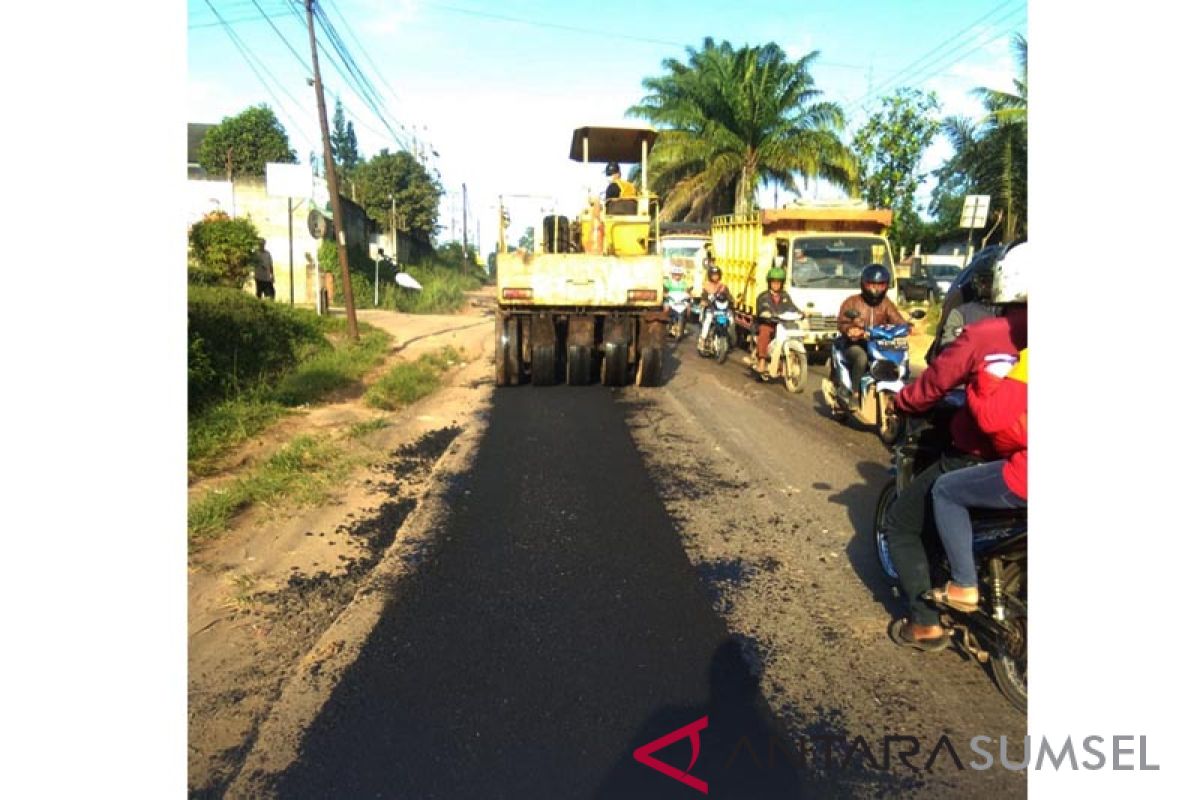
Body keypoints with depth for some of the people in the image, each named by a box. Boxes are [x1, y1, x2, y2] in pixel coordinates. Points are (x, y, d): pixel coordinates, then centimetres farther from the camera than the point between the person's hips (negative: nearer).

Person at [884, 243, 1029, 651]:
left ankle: (926, 623, 11)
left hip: (975, 461, -5)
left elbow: (931, 386, -7)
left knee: (900, 523, 14)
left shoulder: (981, 335, -16)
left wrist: (901, 401, 14)